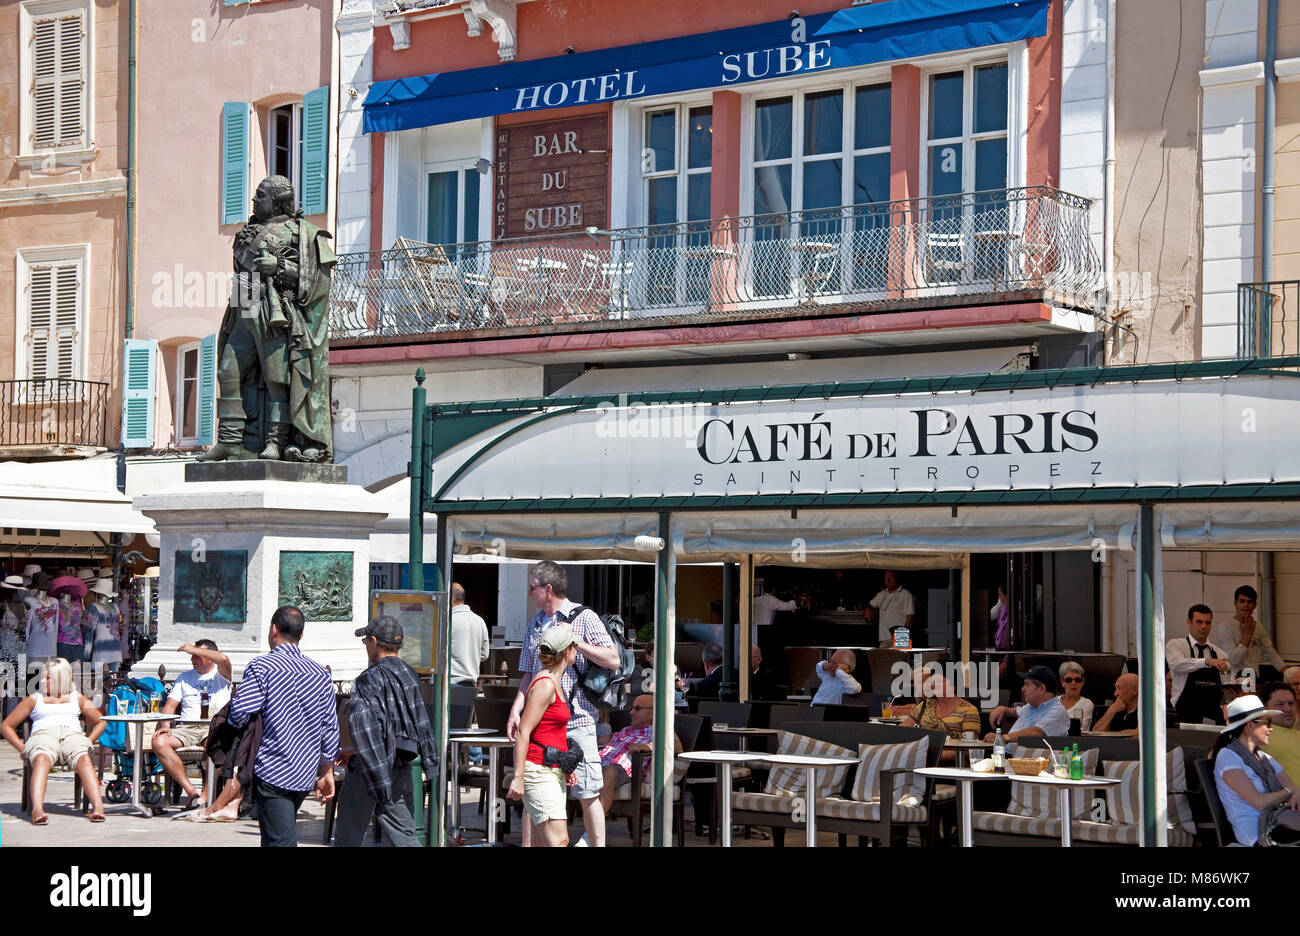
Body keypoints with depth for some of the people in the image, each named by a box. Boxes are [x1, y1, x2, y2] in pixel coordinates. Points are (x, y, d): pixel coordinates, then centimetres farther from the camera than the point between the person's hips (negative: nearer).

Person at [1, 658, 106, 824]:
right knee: (41, 760, -40)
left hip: (73, 734, 1)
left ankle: (98, 807, -56)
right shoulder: (34, 700, 28)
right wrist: (22, 748, 5)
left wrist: (89, 742, 6)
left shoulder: (77, 698, 30)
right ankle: (37, 810, -60)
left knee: (84, 759, -37)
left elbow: (101, 722, 27)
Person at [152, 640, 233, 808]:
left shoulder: (220, 674, 10)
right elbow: (170, 706, 17)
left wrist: (192, 649, -4)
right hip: (187, 727, 4)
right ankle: (190, 791, -27)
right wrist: (165, 725, -5)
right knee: (159, 741, -26)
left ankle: (206, 795, -33)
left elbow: (223, 659, -14)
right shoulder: (185, 677, 23)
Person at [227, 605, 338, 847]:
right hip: (306, 775, 7)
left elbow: (240, 712, -17)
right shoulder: (321, 674, 10)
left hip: (272, 774, -7)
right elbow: (330, 728, 11)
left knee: (280, 841, -11)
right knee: (284, 834, 21)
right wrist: (326, 773, 19)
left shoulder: (261, 666, -8)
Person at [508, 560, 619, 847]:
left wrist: (576, 642, -13)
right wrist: (516, 710, 9)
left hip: (576, 721, -5)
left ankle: (597, 844, 5)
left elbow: (613, 660, -7)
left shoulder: (583, 617, -1)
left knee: (588, 794, -4)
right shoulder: (535, 624, 17)